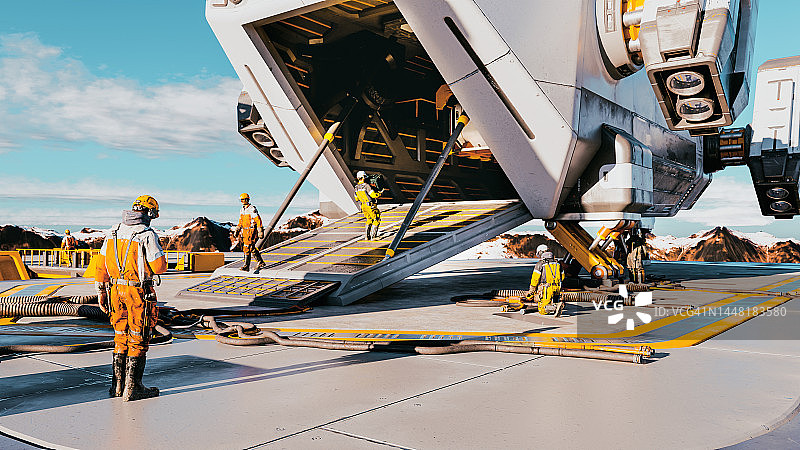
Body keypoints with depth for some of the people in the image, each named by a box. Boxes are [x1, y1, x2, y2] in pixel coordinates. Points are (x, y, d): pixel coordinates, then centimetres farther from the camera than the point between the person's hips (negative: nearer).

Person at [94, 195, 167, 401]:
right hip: (139, 291, -6)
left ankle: (117, 385, 21)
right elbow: (159, 267, -14)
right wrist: (159, 255, 8)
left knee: (121, 338, 16)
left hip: (116, 289, 6)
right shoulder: (147, 234, -12)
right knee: (138, 340, 2)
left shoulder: (113, 232, 9)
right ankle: (132, 388, 5)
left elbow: (101, 265, 11)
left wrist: (101, 292, 16)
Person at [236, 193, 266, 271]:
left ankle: (246, 266, -11)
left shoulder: (252, 209, -11)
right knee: (252, 249, 12)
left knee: (247, 248, -13)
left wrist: (260, 231, -17)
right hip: (244, 231, 8)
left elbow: (258, 220, -13)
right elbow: (240, 221, 26)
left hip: (251, 231, -8)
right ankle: (261, 263, 23)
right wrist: (237, 230, 19)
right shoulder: (242, 210, 15)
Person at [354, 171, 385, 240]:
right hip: (371, 206, -7)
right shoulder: (367, 186, -20)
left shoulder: (357, 188, 4)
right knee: (376, 220, 4)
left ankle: (367, 236, 16)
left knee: (369, 220, 22)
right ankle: (373, 236, -2)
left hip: (364, 206, 7)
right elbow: (374, 195, -25)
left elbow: (356, 199, 15)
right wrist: (380, 192, -7)